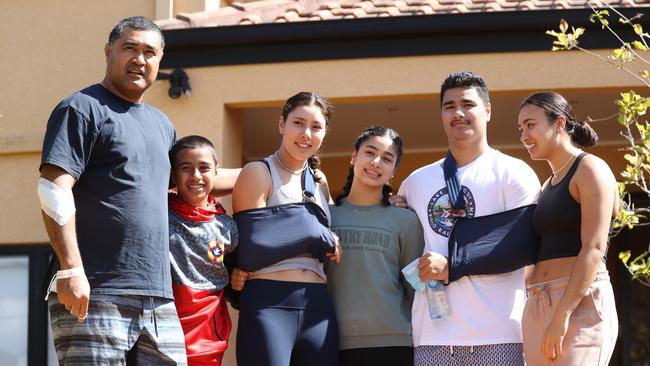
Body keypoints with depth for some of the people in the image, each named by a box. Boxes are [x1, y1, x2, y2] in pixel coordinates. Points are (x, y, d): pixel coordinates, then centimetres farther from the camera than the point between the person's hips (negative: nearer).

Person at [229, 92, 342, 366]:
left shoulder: (319, 181, 20)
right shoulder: (258, 173, 0)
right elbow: (253, 245, -11)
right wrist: (319, 236, -5)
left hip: (318, 307, 6)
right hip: (269, 303, -6)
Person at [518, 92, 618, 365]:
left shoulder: (590, 170, -2)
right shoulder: (548, 186, 24)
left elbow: (594, 249, -13)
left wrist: (562, 316, -20)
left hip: (581, 306, -8)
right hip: (539, 309, 8)